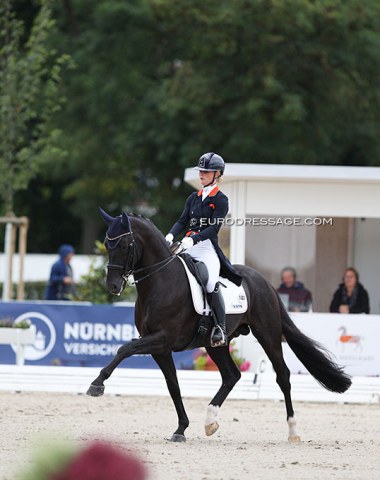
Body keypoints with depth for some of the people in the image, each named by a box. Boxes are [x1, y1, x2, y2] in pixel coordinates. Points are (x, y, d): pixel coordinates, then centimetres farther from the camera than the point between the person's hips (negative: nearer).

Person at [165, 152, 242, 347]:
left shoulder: (221, 200, 0)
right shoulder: (194, 197, 18)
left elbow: (214, 228, -11)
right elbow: (183, 221, 11)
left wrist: (193, 239, -24)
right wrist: (170, 235, -9)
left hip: (208, 247, -7)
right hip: (188, 246, 7)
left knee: (211, 283, -28)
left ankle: (220, 328, -24)